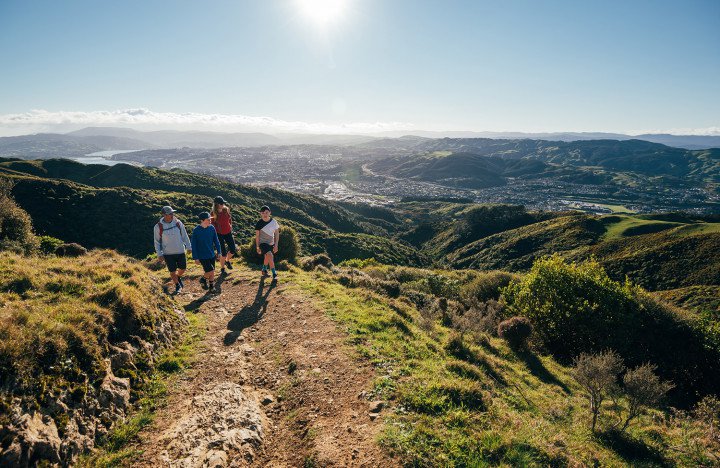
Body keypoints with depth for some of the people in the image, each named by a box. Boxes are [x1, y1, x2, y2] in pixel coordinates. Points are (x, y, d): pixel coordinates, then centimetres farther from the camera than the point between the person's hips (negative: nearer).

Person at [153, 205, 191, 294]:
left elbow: (184, 236, 5)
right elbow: (157, 241, -1)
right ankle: (177, 286, 30)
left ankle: (178, 277, 46)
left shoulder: (178, 223, -6)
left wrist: (189, 247, 6)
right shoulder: (158, 227, -11)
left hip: (180, 251, 2)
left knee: (183, 269, 11)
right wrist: (159, 254, -4)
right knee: (172, 272, 5)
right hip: (168, 254, -2)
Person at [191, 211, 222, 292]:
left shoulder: (212, 228, -5)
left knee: (212, 272, 14)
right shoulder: (196, 230, -15)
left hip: (212, 255, 4)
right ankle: (203, 280, 20)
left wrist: (218, 252, 7)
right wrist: (195, 258, -8)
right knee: (211, 271, -9)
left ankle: (211, 286, 34)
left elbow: (216, 240, 6)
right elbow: (194, 245, -9)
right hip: (202, 256, -4)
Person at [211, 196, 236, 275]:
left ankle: (227, 261, 38)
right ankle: (222, 269, 19)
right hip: (219, 234, -4)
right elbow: (212, 225, -8)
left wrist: (230, 225, 3)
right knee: (223, 253, -3)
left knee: (233, 250, 6)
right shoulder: (213, 213, -17)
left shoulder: (226, 209, -5)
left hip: (228, 232, 5)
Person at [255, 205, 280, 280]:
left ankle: (264, 270, 46)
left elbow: (277, 233, -1)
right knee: (270, 256, -26)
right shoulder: (259, 224, -13)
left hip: (271, 243, 4)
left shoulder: (273, 222, -8)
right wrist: (257, 247, -3)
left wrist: (276, 245, -4)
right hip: (263, 243, -4)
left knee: (267, 258, 18)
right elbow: (257, 236, -5)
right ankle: (274, 274, -19)